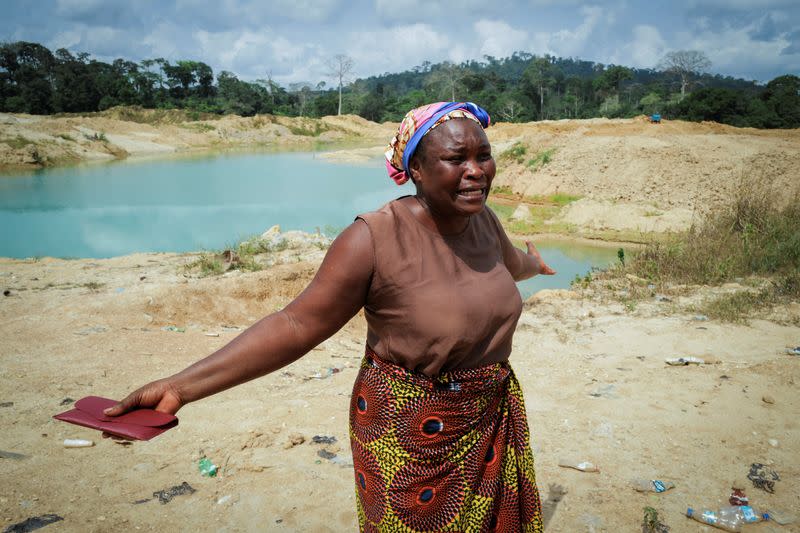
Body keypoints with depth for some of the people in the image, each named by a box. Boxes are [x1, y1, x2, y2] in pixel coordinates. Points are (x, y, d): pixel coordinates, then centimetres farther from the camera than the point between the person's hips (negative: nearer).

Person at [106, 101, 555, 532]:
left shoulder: (482, 218, -4)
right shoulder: (375, 240, -24)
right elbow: (297, 325, -23)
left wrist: (533, 264, 44)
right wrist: (179, 387, -29)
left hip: (494, 421, 6)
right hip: (412, 434, -6)